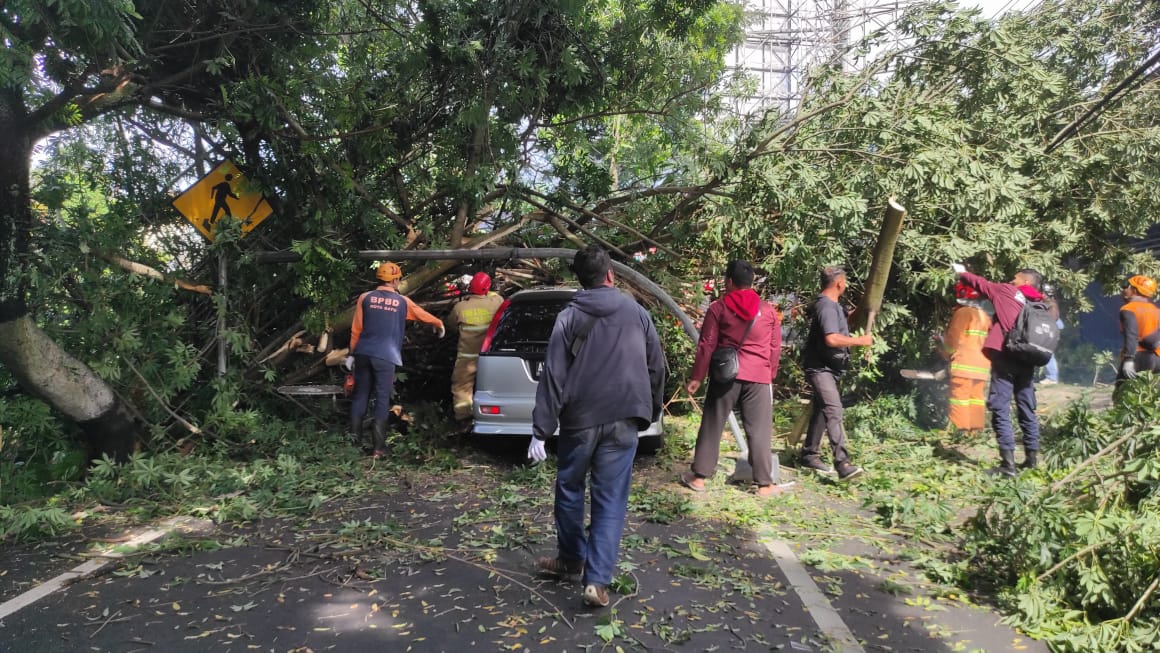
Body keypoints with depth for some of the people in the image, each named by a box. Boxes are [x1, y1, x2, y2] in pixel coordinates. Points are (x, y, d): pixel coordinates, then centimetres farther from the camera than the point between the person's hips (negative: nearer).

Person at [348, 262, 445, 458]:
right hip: (385, 357, -2)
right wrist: (439, 324, 40)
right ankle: (379, 447, 0)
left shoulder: (365, 298, 6)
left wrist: (352, 353, 16)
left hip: (363, 354, 3)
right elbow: (424, 315, 20)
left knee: (360, 396, 13)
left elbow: (356, 329, 7)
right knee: (382, 400, 1)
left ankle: (355, 436, 18)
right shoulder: (402, 302, 4)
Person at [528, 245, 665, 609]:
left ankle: (570, 560, 33)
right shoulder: (637, 314, 5)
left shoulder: (570, 317, -2)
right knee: (610, 500, 4)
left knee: (569, 489, 19)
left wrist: (540, 431, -6)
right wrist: (653, 411, 25)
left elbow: (553, 376, -7)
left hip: (579, 420, -1)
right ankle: (597, 580, -1)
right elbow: (657, 368, 11)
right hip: (623, 421, 1)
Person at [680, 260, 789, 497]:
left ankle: (699, 477, 12)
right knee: (759, 431, 5)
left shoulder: (718, 307, 1)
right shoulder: (769, 310, 8)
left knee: (712, 426, 8)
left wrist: (696, 377, 1)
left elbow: (706, 345, -2)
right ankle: (765, 484, 7)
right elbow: (775, 348, 11)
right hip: (759, 377, 1)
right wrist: (771, 375, 22)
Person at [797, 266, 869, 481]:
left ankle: (809, 455, 23)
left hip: (827, 368, 11)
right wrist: (860, 341, -19)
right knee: (833, 410, -20)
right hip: (820, 368, -11)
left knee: (821, 411, 15)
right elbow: (832, 339, -29)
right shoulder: (826, 306, -18)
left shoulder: (832, 305, 16)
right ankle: (842, 463, -28)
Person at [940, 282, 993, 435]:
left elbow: (953, 339, -8)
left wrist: (947, 353, 8)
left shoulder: (963, 312, -6)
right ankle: (976, 431, 9)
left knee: (960, 399, -6)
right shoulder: (985, 316, 16)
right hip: (982, 365, 7)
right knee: (977, 399, 8)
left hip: (964, 364, -7)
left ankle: (960, 431, -9)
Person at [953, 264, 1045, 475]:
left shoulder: (1007, 291, 5)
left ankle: (1008, 462, -13)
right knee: (1027, 410, 14)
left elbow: (981, 283, 18)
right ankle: (1031, 459, 20)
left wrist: (962, 273, 32)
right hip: (1027, 361, 6)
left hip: (1005, 357, -6)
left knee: (1001, 409, -7)